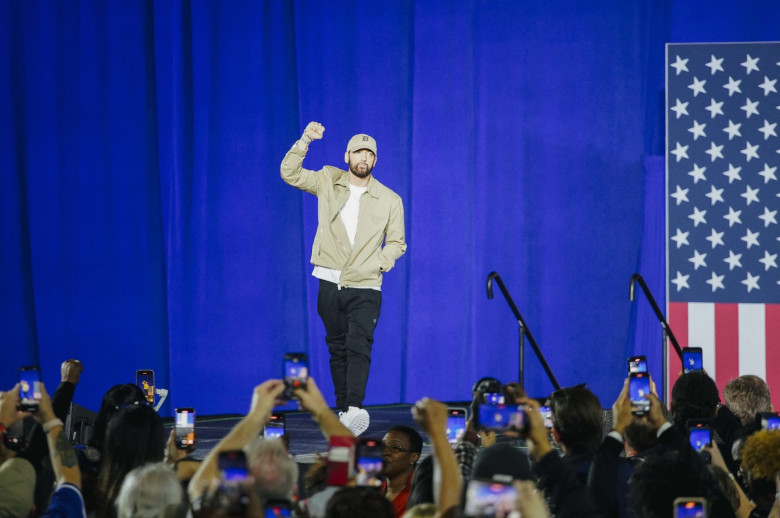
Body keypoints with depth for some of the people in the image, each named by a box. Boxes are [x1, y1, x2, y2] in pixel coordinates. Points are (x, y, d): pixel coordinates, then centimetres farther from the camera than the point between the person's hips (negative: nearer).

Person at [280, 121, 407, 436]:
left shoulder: (389, 200, 4)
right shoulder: (328, 182, 6)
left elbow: (396, 243, 10)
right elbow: (290, 173, -2)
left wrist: (379, 264, -9)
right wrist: (305, 141, -15)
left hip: (366, 288, -2)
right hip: (330, 283, 2)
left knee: (359, 347, -17)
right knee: (338, 349, 7)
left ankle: (355, 409, -29)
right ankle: (343, 411, 13)